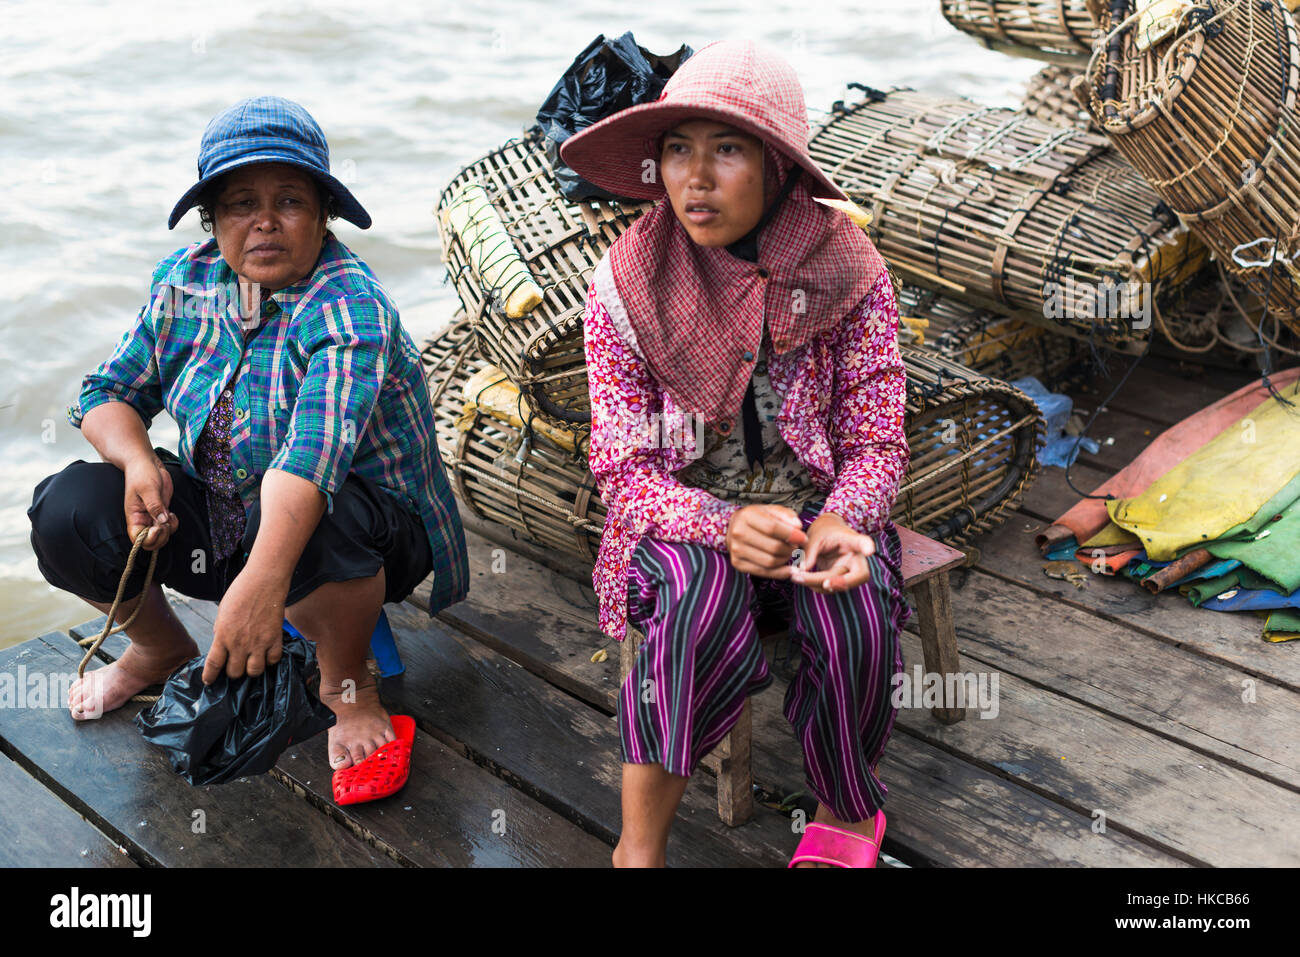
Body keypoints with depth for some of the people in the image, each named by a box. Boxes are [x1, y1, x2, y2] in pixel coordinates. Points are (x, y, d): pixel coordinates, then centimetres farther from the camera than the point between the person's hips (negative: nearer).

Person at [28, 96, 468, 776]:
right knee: (68, 510, -15)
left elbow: (315, 448, -41)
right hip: (212, 525, 6)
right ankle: (160, 647, 17)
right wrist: (138, 462, -20)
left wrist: (264, 578, -55)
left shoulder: (351, 310, -25)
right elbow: (108, 392, 3)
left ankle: (346, 681, -7)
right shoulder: (186, 280, -3)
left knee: (300, 522, -40)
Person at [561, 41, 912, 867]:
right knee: (705, 600, -34)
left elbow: (875, 443, -5)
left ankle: (848, 814, 2)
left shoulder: (848, 274, -9)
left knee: (857, 618, -29)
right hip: (683, 519, -1)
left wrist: (838, 523, -28)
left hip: (813, 510, 1)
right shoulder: (626, 286, -11)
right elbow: (624, 468, -11)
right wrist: (725, 525, -30)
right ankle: (640, 845, -19)